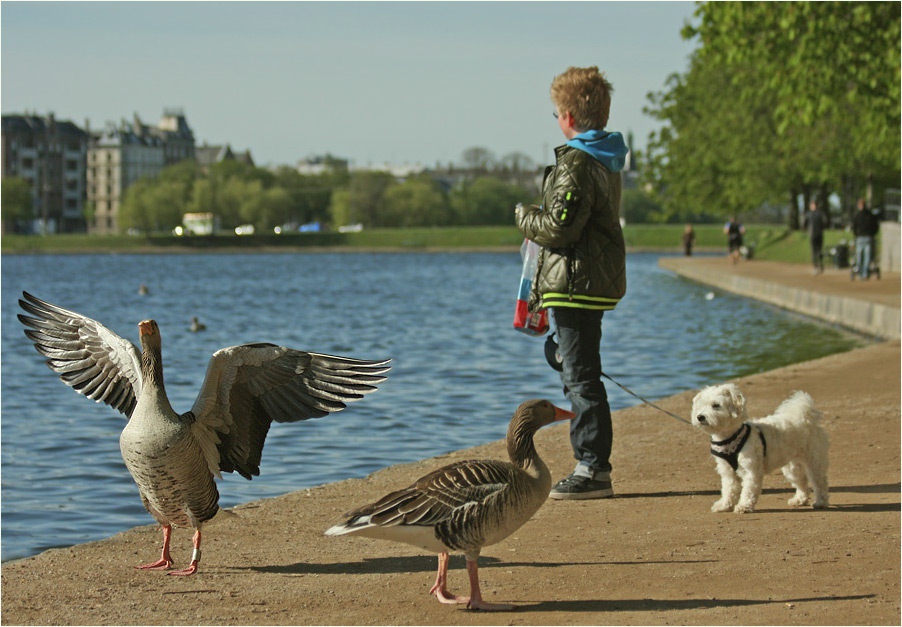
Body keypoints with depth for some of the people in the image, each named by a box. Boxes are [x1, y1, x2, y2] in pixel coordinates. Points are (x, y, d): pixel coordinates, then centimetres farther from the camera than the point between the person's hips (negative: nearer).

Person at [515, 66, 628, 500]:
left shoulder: (576, 163, -15)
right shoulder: (606, 161, 16)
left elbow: (559, 229, -20)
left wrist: (524, 216, 0)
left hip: (577, 285, -10)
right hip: (598, 283, 10)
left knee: (581, 378, -7)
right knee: (580, 377, 15)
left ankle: (593, 470, -6)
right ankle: (593, 467, 19)